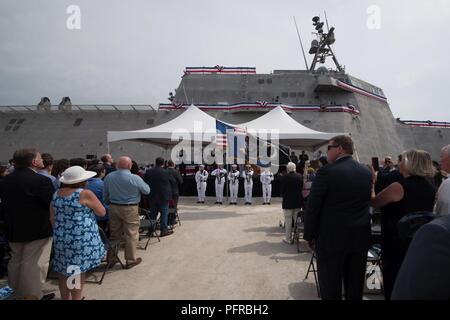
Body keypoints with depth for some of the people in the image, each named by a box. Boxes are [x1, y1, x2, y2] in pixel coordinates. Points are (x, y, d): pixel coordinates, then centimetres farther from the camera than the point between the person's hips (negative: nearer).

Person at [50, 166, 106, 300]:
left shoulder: (57, 194, 7)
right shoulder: (85, 194, -14)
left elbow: (52, 218, 13)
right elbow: (102, 212, -8)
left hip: (61, 237, 7)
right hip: (80, 238, -7)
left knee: (64, 270, 17)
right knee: (77, 271, 3)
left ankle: (65, 298, 29)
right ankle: (76, 298, 11)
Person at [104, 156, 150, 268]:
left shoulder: (109, 177, -1)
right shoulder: (135, 178, -16)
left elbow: (105, 194, 9)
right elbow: (147, 191, -5)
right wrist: (141, 183, 12)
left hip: (113, 208, 5)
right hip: (130, 209, -5)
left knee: (115, 234, 17)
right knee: (131, 234, 6)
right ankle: (130, 260, 15)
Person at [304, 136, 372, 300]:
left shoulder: (327, 172, -16)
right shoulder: (366, 171, 3)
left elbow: (312, 206, -14)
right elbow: (368, 201, 9)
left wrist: (309, 235, -4)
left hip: (332, 237, -6)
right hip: (360, 237, 6)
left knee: (330, 286, 7)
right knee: (355, 286, 18)